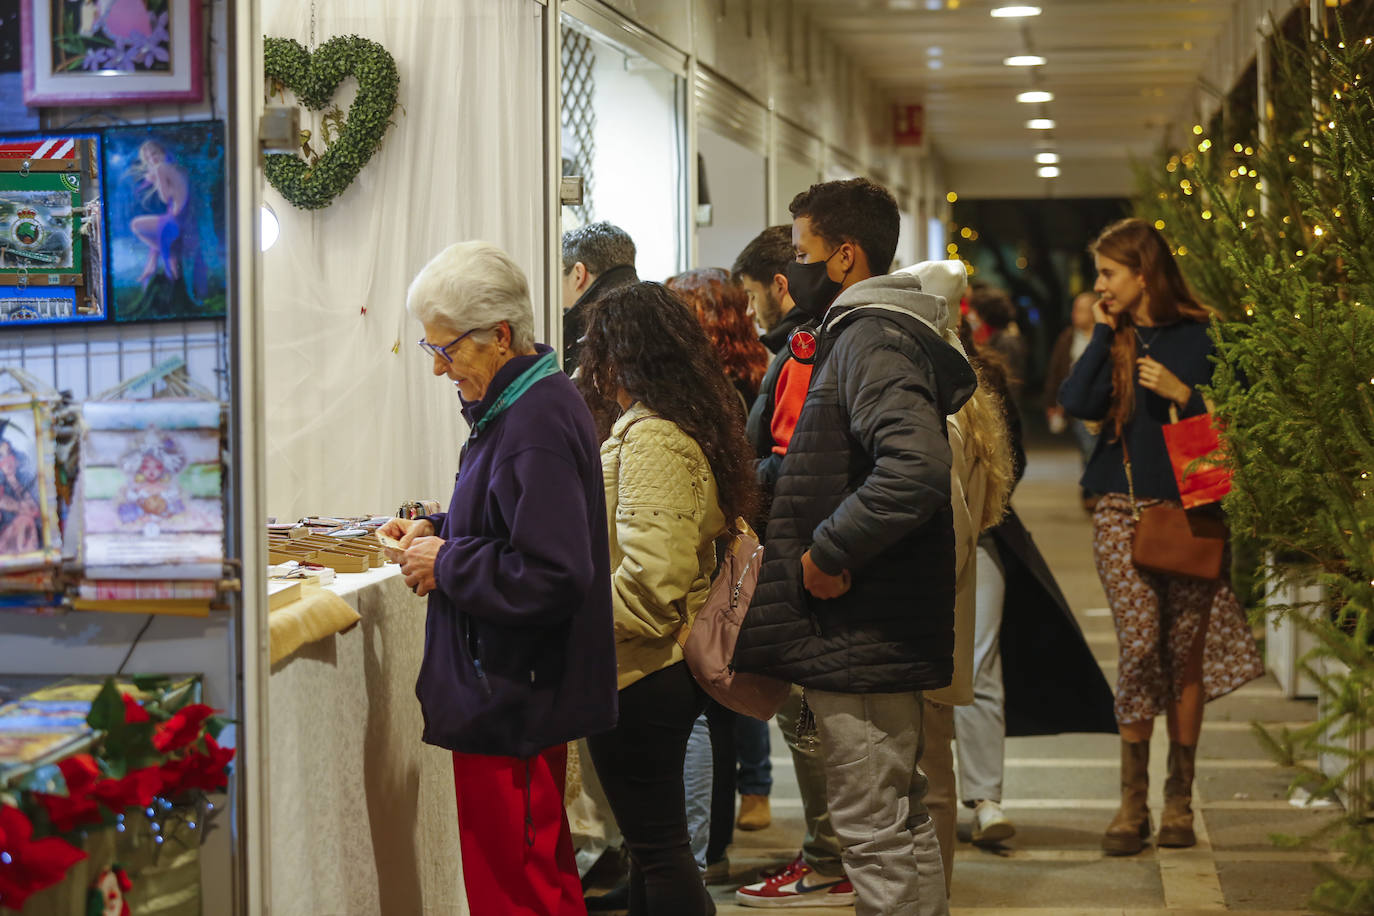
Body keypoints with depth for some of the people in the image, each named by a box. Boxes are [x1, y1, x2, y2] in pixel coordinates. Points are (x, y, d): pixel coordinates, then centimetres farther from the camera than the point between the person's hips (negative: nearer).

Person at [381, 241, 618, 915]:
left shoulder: (535, 425, -22)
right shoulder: (536, 401, 11)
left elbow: (552, 578, -27)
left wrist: (447, 565, -16)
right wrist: (437, 531, 10)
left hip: (510, 705, -11)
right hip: (525, 694, 11)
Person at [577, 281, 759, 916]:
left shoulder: (650, 440, -19)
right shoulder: (691, 428, 13)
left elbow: (647, 581, -25)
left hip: (639, 676, -10)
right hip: (670, 667, 10)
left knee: (658, 847, -2)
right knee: (655, 841, 17)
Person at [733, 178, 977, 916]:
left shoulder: (872, 341, -16)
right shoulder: (872, 334, 17)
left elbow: (915, 468, -31)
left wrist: (829, 552, -21)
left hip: (857, 634, -11)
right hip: (874, 631, 11)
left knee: (873, 831, -6)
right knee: (900, 821, 17)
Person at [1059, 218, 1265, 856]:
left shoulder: (1200, 339, 1)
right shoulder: (1112, 341, 10)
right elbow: (1077, 403, -7)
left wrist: (1181, 393, -13)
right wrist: (1103, 333, -4)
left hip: (1188, 510, -1)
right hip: (1122, 511, 1)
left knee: (1185, 654, 3)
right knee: (1140, 645, -11)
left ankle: (1178, 801, 12)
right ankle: (1132, 803, -4)